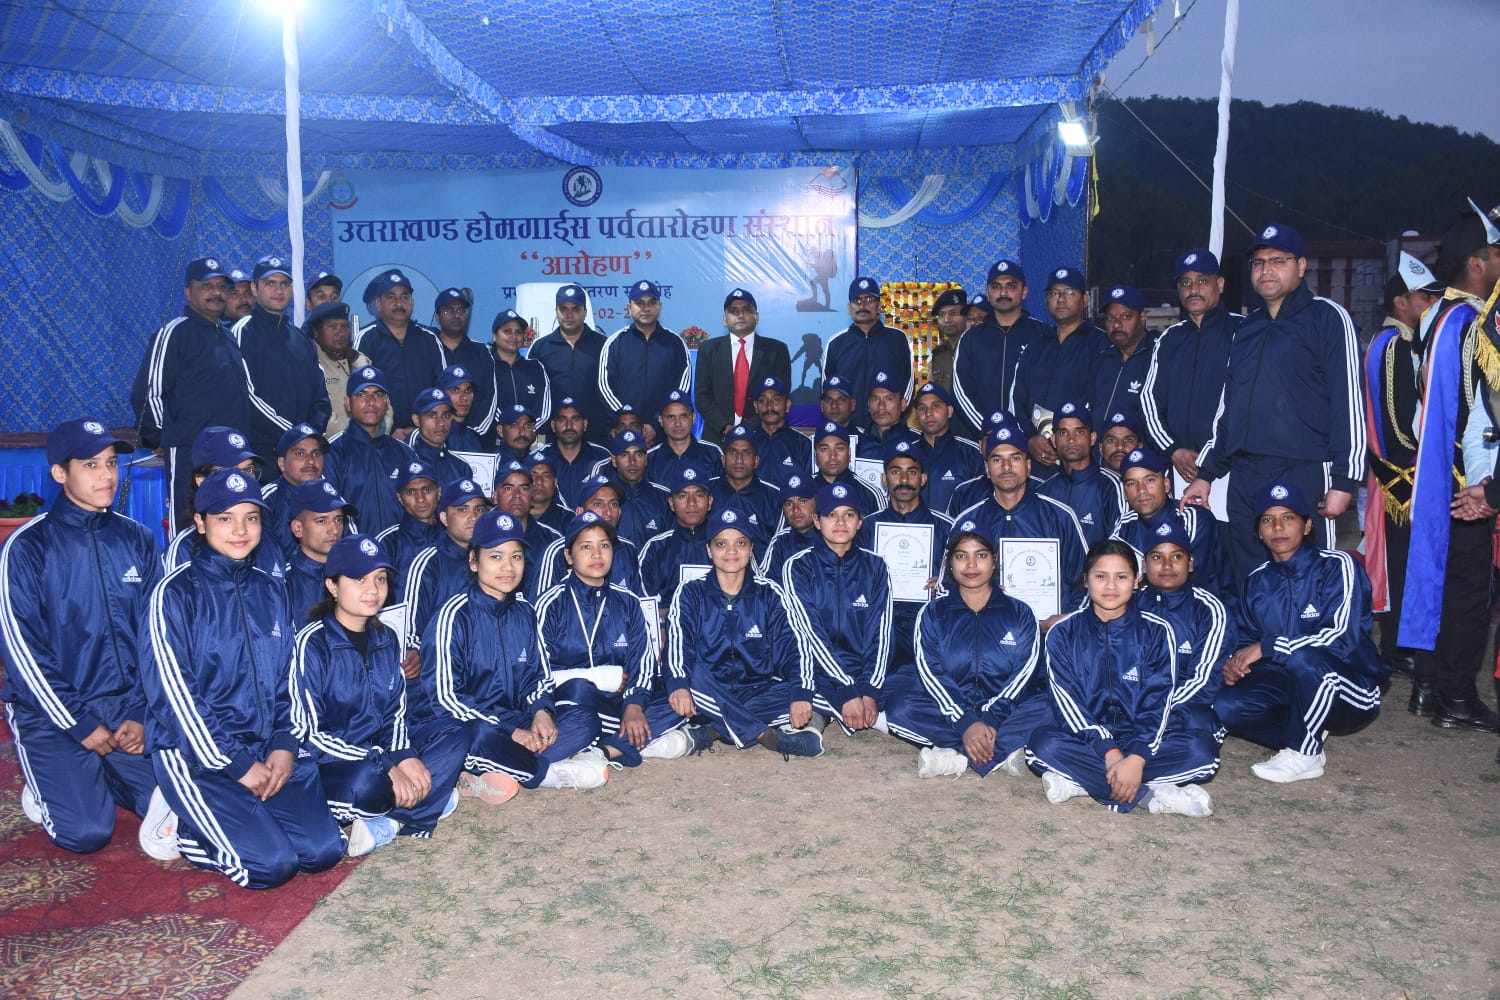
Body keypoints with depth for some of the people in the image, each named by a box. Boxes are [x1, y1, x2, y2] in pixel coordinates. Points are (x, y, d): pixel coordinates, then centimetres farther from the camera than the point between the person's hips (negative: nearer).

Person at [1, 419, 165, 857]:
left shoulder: (136, 540, 3)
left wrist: (141, 713, -4)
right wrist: (80, 726, -12)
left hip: (127, 704, 4)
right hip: (52, 711, -3)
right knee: (86, 831, -16)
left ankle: (90, 778, 18)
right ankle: (50, 780, 16)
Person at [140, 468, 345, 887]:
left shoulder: (271, 592, 10)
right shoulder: (176, 593, -8)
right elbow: (173, 693, -12)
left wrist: (285, 746, -3)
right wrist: (236, 764, -13)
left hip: (268, 747, 5)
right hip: (195, 751, -5)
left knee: (323, 849, -11)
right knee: (271, 863, -19)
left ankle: (246, 817, 12)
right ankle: (191, 831, 7)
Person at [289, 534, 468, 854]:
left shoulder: (386, 639, 7)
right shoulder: (312, 644, -12)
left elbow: (396, 714, 10)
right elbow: (307, 733, -16)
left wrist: (404, 756, -13)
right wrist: (385, 764, -23)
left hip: (379, 759, 7)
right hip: (326, 768, -7)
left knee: (457, 739, -14)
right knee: (367, 781, -39)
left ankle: (385, 822, -21)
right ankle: (427, 798, -10)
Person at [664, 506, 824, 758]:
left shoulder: (769, 594, 7)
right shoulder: (690, 594, 4)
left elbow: (793, 647, -6)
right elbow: (677, 646, -12)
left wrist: (801, 693, -25)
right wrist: (678, 686, -33)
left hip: (759, 692, 1)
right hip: (708, 696, -1)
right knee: (693, 674, -35)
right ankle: (768, 735, -34)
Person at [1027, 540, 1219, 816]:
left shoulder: (1157, 631, 0)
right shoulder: (1063, 633, 0)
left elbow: (1158, 701, -9)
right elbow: (1068, 702, -9)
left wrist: (1137, 758, -24)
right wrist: (1109, 752, -24)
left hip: (1143, 739, 1)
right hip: (1087, 738, 0)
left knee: (1203, 749, -28)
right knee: (1043, 743, -32)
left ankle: (1078, 781, -27)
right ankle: (1151, 795, -28)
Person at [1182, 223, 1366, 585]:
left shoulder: (1327, 317, 1)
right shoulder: (1246, 328, 20)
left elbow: (1348, 401, -5)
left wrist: (1344, 480, -11)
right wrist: (1206, 473, 20)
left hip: (1304, 474, -6)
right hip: (1243, 479, 6)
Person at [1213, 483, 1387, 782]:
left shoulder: (1336, 566, -10)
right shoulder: (1257, 581, 8)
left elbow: (1341, 636, -22)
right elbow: (1245, 638, 14)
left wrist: (1267, 647, -22)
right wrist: (1235, 663, -10)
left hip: (1351, 693, -5)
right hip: (1289, 685, 5)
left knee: (1303, 658, -38)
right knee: (1227, 707, -24)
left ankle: (1302, 755, -18)